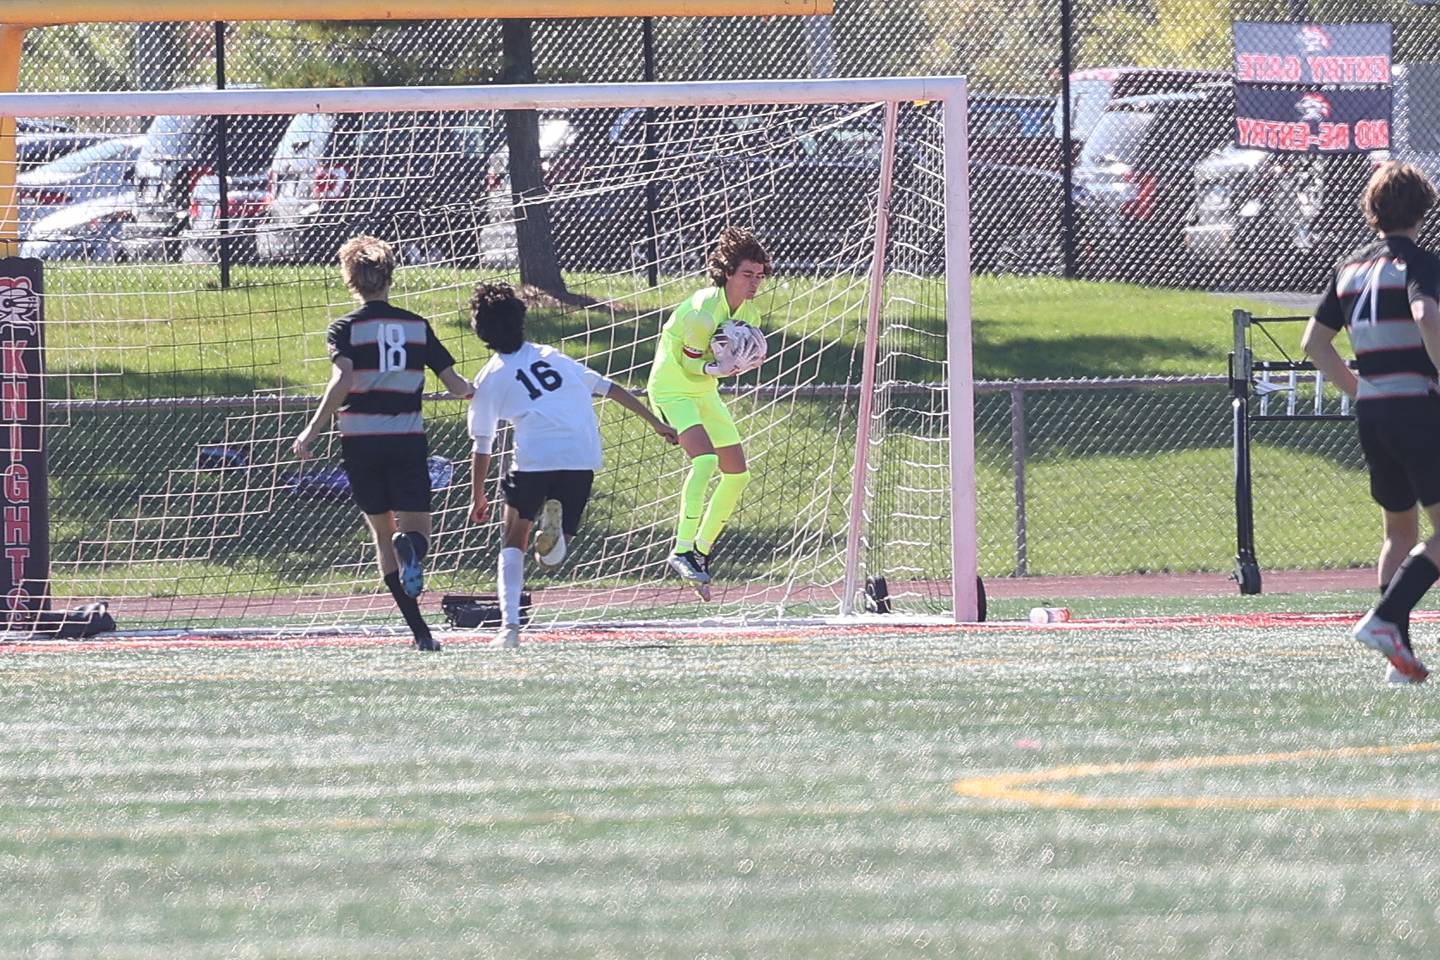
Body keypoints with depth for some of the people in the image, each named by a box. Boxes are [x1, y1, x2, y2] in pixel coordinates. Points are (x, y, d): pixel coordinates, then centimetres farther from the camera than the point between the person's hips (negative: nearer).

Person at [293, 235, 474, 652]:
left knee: (382, 532, 11)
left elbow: (341, 380, -17)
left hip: (361, 442, -1)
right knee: (416, 528, 5)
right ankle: (410, 546, -38)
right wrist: (469, 390, 29)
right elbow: (454, 383, 5)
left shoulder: (345, 328, -1)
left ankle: (420, 631, 2)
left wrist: (312, 430, -16)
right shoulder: (416, 326, 6)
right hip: (408, 441, 1)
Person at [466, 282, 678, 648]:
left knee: (514, 542, 14)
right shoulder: (553, 356, 22)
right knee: (551, 560, 13)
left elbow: (482, 448, 12)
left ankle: (509, 624, -4)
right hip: (583, 460, 3)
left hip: (535, 460, -3)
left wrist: (477, 499, 23)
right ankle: (555, 529, -23)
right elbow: (611, 389, 24)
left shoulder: (489, 378, 10)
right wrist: (655, 423, 31)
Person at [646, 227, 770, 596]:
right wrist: (715, 368, -37)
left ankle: (702, 548, 24)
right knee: (705, 458, -29)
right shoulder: (703, 312, -26)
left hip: (705, 392, 9)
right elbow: (688, 363, -18)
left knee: (737, 472, 8)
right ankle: (682, 550, -28)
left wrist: (731, 365, -14)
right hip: (672, 389, -9)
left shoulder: (749, 314, 0)